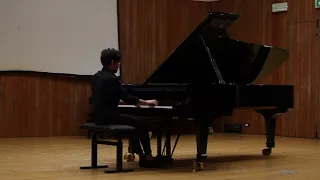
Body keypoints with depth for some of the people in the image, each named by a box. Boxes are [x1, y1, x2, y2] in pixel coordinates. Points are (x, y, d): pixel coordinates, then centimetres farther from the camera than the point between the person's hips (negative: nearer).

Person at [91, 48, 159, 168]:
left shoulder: (97, 76, 11)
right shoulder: (111, 78, -17)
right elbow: (126, 97, -15)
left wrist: (130, 101, 23)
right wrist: (146, 102, -3)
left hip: (101, 116, 9)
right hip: (109, 117, -9)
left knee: (133, 123, 24)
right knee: (141, 123, 3)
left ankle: (141, 156, 23)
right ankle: (148, 156, 12)